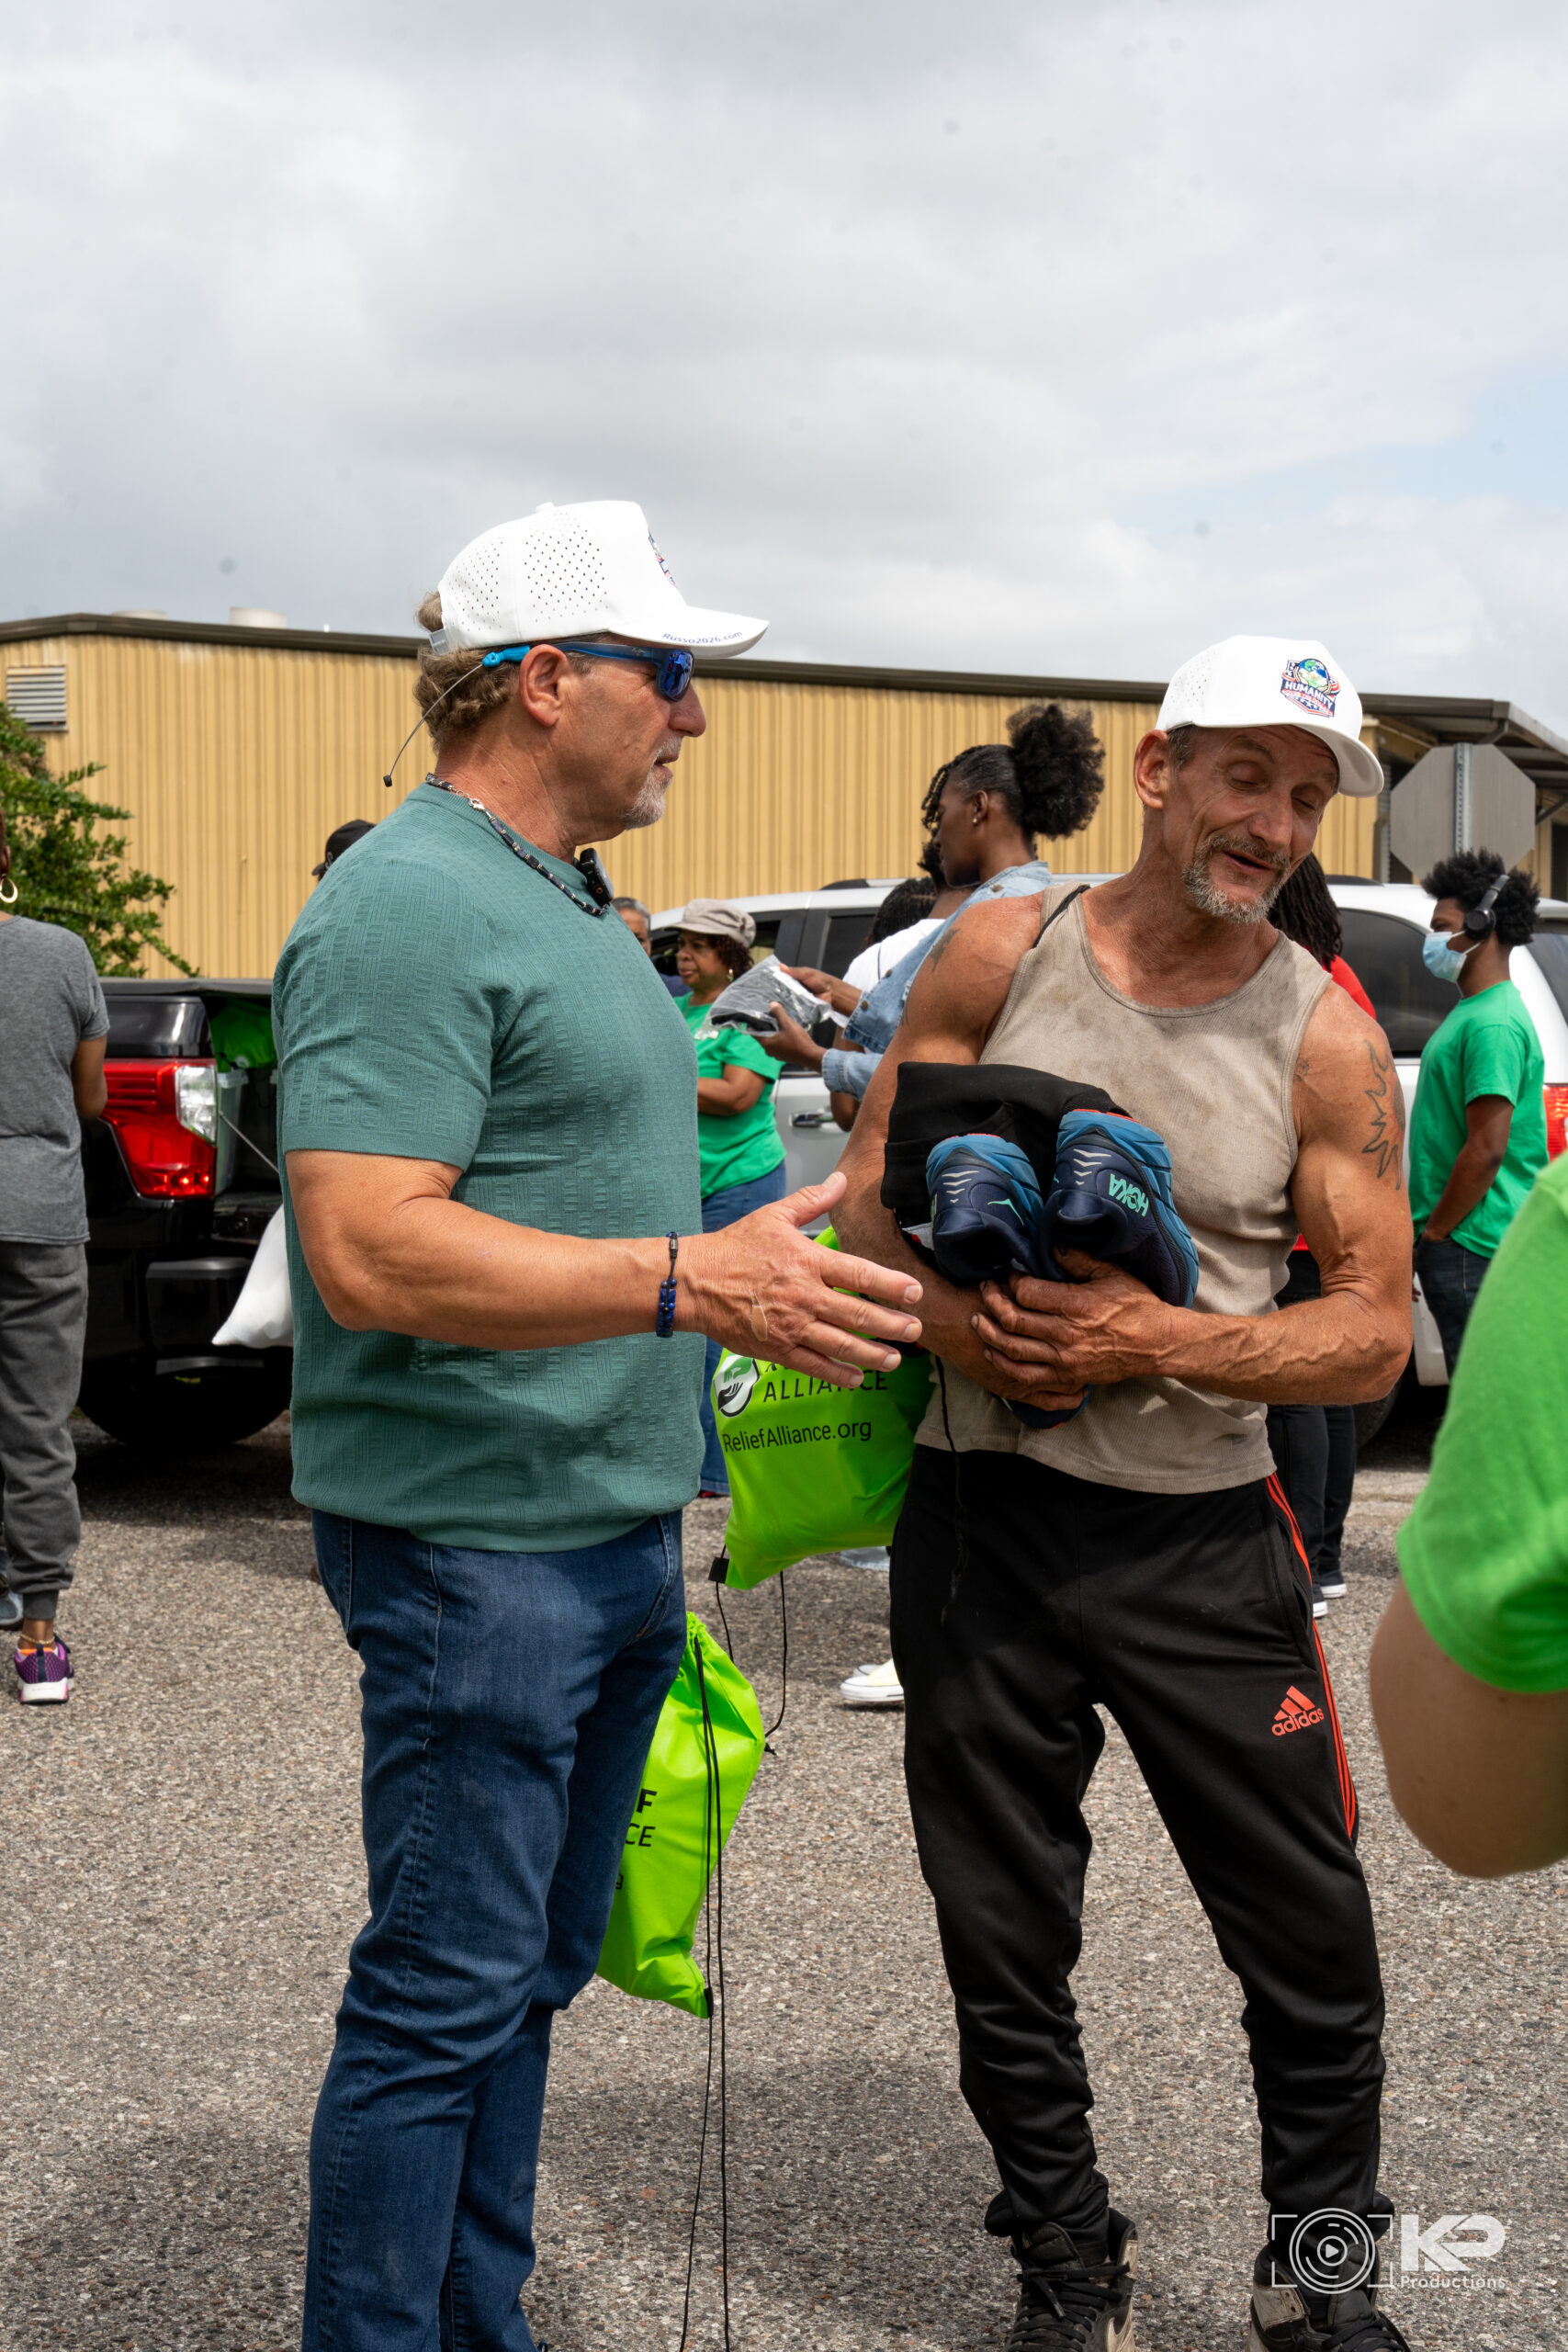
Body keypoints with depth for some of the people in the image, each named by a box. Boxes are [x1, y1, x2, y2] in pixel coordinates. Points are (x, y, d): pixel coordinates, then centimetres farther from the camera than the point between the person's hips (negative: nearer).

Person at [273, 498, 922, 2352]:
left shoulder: (570, 903, 17)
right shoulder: (410, 907, -16)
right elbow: (368, 1254, -25)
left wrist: (789, 1270, 18)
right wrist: (688, 1282, -29)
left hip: (615, 1531, 10)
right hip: (476, 1549, -10)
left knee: (530, 1973, 18)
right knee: (443, 1995, -1)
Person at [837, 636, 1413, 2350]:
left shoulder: (1325, 1036, -3)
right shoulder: (999, 955, 1)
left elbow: (1374, 1334, -5)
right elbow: (866, 1187, 4)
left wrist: (1156, 1341, -19)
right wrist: (948, 1314, -15)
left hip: (1203, 1542, -1)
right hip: (984, 1517, 1)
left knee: (1313, 1947, 4)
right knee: (1003, 1938, 12)